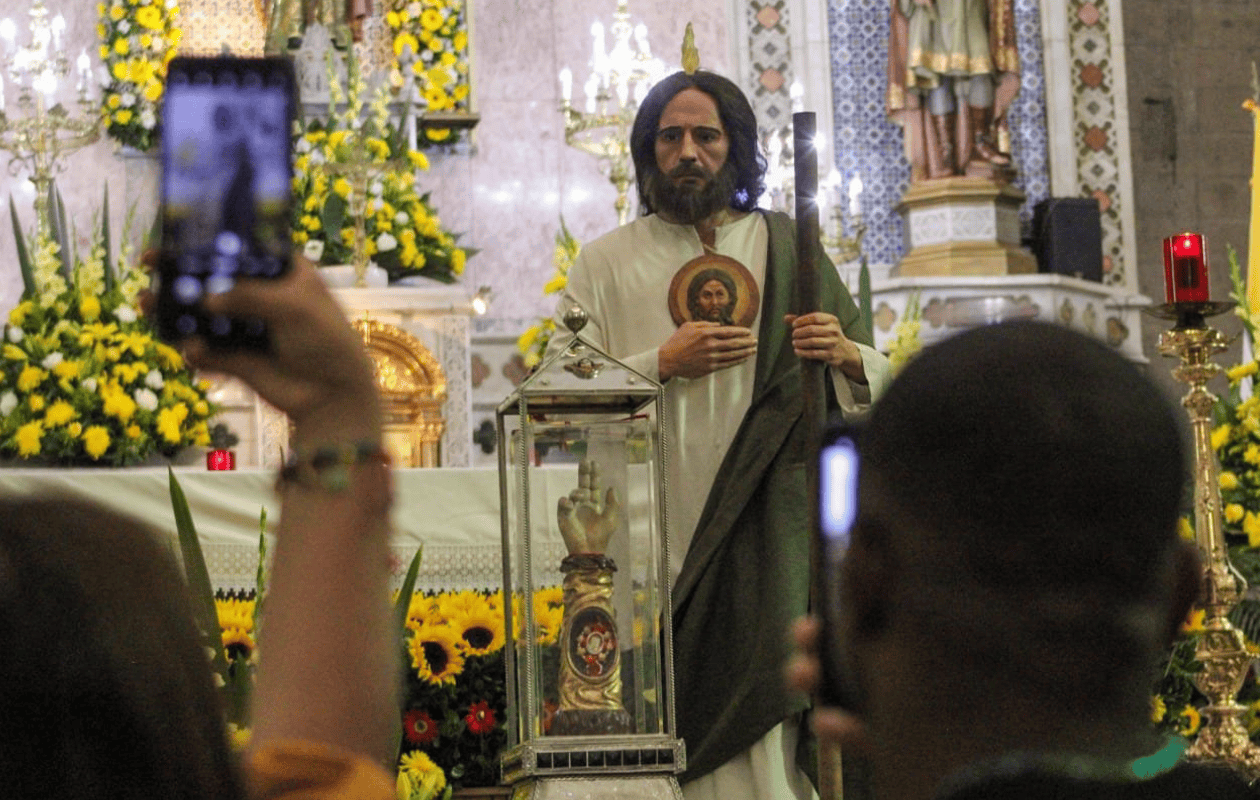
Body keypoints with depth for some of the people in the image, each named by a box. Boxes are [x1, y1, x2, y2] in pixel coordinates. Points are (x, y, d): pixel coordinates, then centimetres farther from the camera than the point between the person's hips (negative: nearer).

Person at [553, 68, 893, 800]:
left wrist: (845, 354, -11)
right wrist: (662, 364, -11)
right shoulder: (604, 264, 11)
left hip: (764, 528, 0)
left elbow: (881, 384, 12)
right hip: (650, 534, 0)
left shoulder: (788, 250, 13)